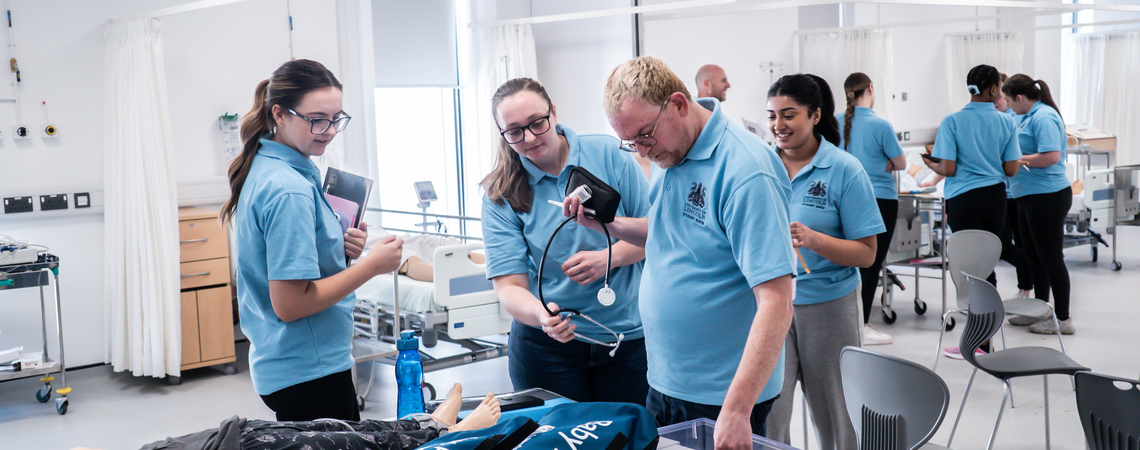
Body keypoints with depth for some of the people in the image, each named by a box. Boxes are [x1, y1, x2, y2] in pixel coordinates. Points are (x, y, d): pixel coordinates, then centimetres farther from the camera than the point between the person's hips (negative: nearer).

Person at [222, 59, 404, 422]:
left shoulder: (263, 168, 10)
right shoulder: (289, 191, -21)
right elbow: (289, 305, -23)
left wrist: (339, 249, 3)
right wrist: (372, 265, -18)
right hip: (309, 372, -10)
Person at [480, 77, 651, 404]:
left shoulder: (607, 154, -4)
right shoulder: (500, 197, -4)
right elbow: (509, 285, -10)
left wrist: (609, 257, -17)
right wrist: (542, 315, -30)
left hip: (628, 337, 1)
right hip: (548, 341, 0)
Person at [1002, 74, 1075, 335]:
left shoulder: (1044, 117, -17)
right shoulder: (1028, 116, 14)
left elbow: (1051, 156, -27)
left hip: (1047, 197, -10)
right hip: (1030, 196, 10)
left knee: (1051, 257, -3)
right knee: (1035, 256, 17)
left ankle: (1063, 318, 5)